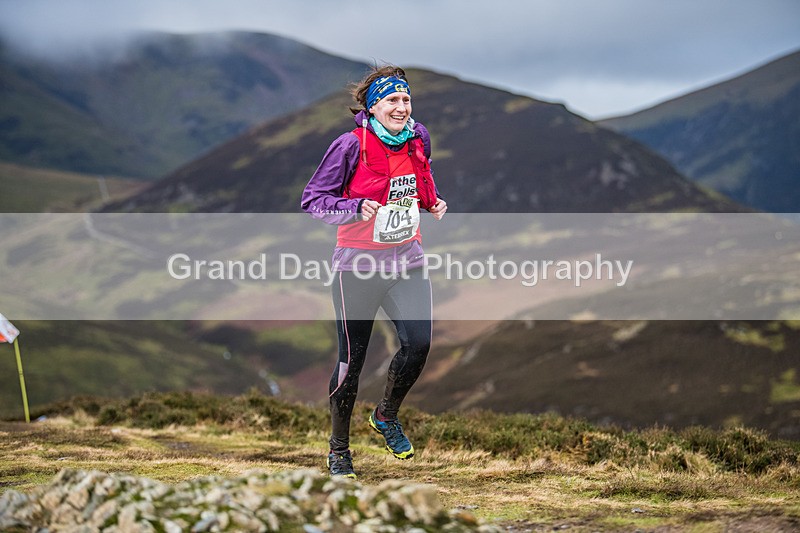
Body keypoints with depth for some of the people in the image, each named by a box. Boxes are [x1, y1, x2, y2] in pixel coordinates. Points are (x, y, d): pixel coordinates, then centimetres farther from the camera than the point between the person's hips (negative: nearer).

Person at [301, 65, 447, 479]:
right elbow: (312, 200, -10)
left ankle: (387, 416, 21)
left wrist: (434, 203, 4)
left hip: (407, 258, 5)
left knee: (419, 344, -9)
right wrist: (356, 208, -25)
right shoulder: (352, 145, -13)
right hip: (359, 262, -5)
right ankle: (339, 449, 20)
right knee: (352, 358, 1)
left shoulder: (418, 138, 3)